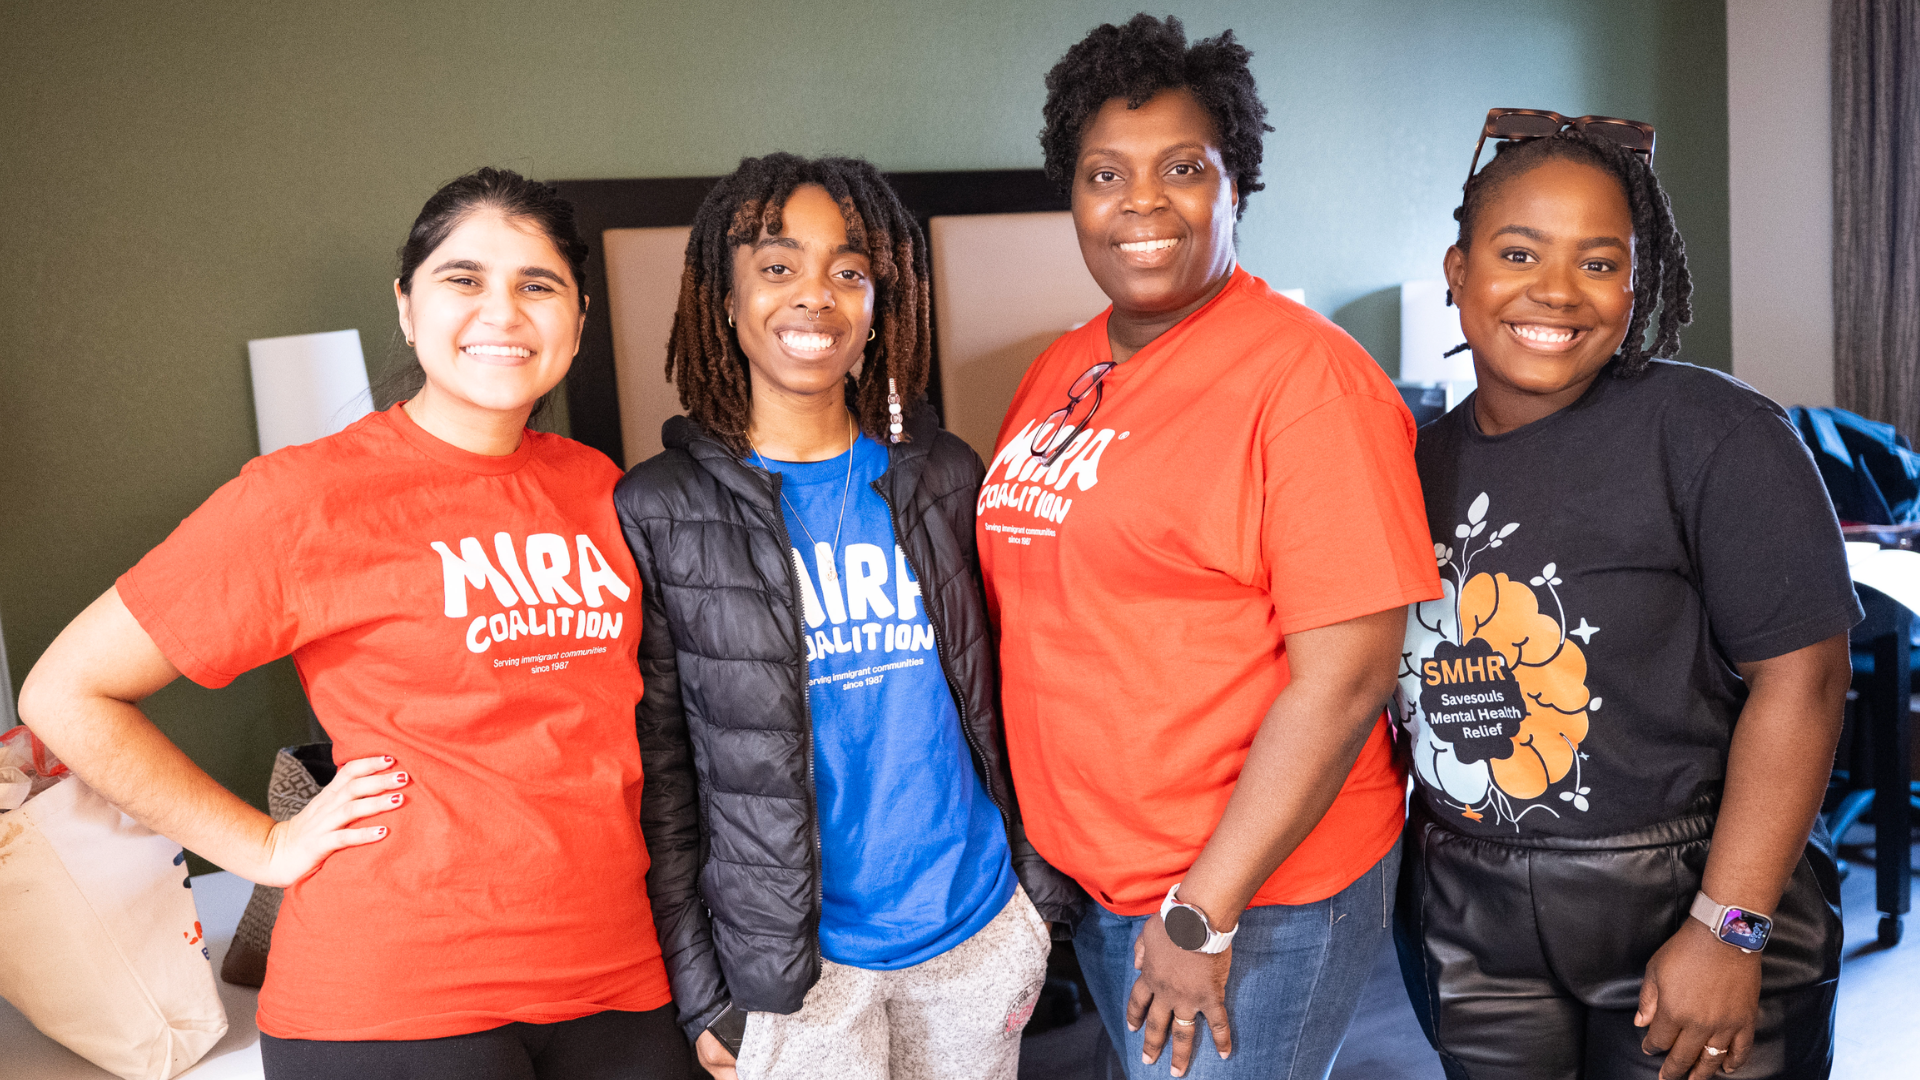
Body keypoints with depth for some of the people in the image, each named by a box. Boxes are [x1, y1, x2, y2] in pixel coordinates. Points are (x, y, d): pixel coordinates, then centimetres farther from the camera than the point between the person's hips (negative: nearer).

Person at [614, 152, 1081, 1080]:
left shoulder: (941, 476, 2)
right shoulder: (659, 512, -7)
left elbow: (989, 700, 8)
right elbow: (660, 773, -5)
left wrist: (1037, 885, 7)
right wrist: (700, 989, -5)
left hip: (979, 928, 3)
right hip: (794, 965, -3)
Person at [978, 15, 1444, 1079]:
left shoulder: (1306, 375, -16)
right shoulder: (1056, 374, 5)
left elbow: (1344, 678, -20)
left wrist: (1204, 912, -18)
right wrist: (1028, 840, 8)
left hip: (1254, 892, -6)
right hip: (1081, 876, 7)